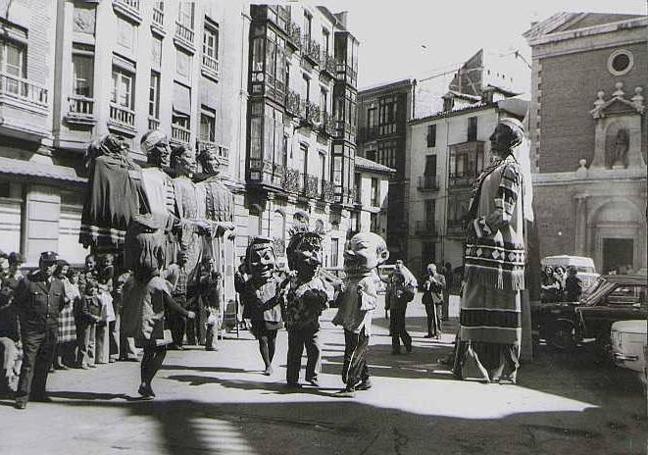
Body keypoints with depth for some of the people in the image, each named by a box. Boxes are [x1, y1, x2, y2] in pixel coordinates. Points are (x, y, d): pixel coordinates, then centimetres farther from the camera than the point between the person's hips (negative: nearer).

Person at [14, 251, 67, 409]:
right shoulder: (27, 282, -4)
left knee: (45, 363, 10)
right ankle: (22, 397, -1)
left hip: (51, 330, 4)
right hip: (32, 330, -4)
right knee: (28, 363, -7)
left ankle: (38, 393, 23)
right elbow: (18, 303, 4)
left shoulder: (59, 285, 9)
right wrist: (27, 319, 3)